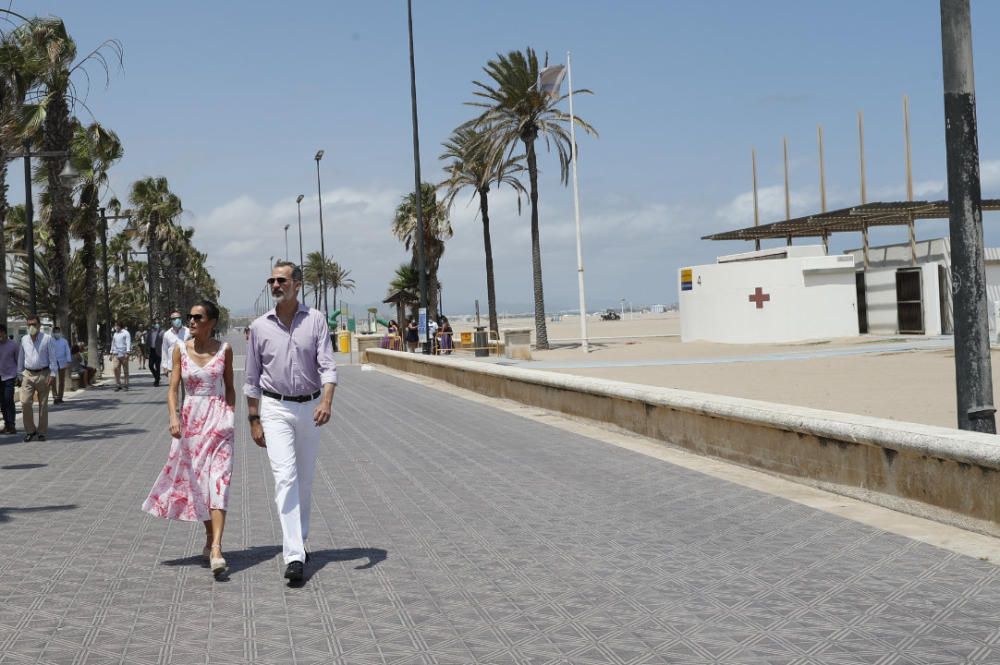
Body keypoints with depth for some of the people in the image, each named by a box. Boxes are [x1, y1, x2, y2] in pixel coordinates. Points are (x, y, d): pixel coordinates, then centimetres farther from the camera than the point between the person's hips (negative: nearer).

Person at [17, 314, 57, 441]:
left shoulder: (47, 339, -3)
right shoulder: (24, 340, 7)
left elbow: (52, 358, -4)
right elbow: (20, 358, 14)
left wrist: (52, 374, -10)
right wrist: (20, 375, 11)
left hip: (43, 375, -2)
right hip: (28, 375, 2)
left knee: (43, 405, 4)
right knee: (25, 402, -10)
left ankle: (42, 432, 13)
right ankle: (30, 430, 4)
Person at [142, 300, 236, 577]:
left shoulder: (224, 349, 1)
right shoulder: (180, 349, 2)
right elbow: (173, 388, -1)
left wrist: (231, 416, 7)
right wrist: (173, 417, -16)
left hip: (218, 419, -2)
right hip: (191, 419, 2)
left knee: (217, 482, -13)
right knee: (196, 481, 10)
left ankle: (216, 548, -21)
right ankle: (210, 538, 28)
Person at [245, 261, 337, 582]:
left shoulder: (316, 320, -1)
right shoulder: (260, 326, 2)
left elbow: (327, 365, -9)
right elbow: (252, 379, 8)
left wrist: (326, 401, -26)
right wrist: (254, 420, 5)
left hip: (310, 407, 1)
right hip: (275, 408, -1)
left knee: (305, 480, 12)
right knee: (285, 477, -15)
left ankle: (298, 541, 30)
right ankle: (294, 556, -21)